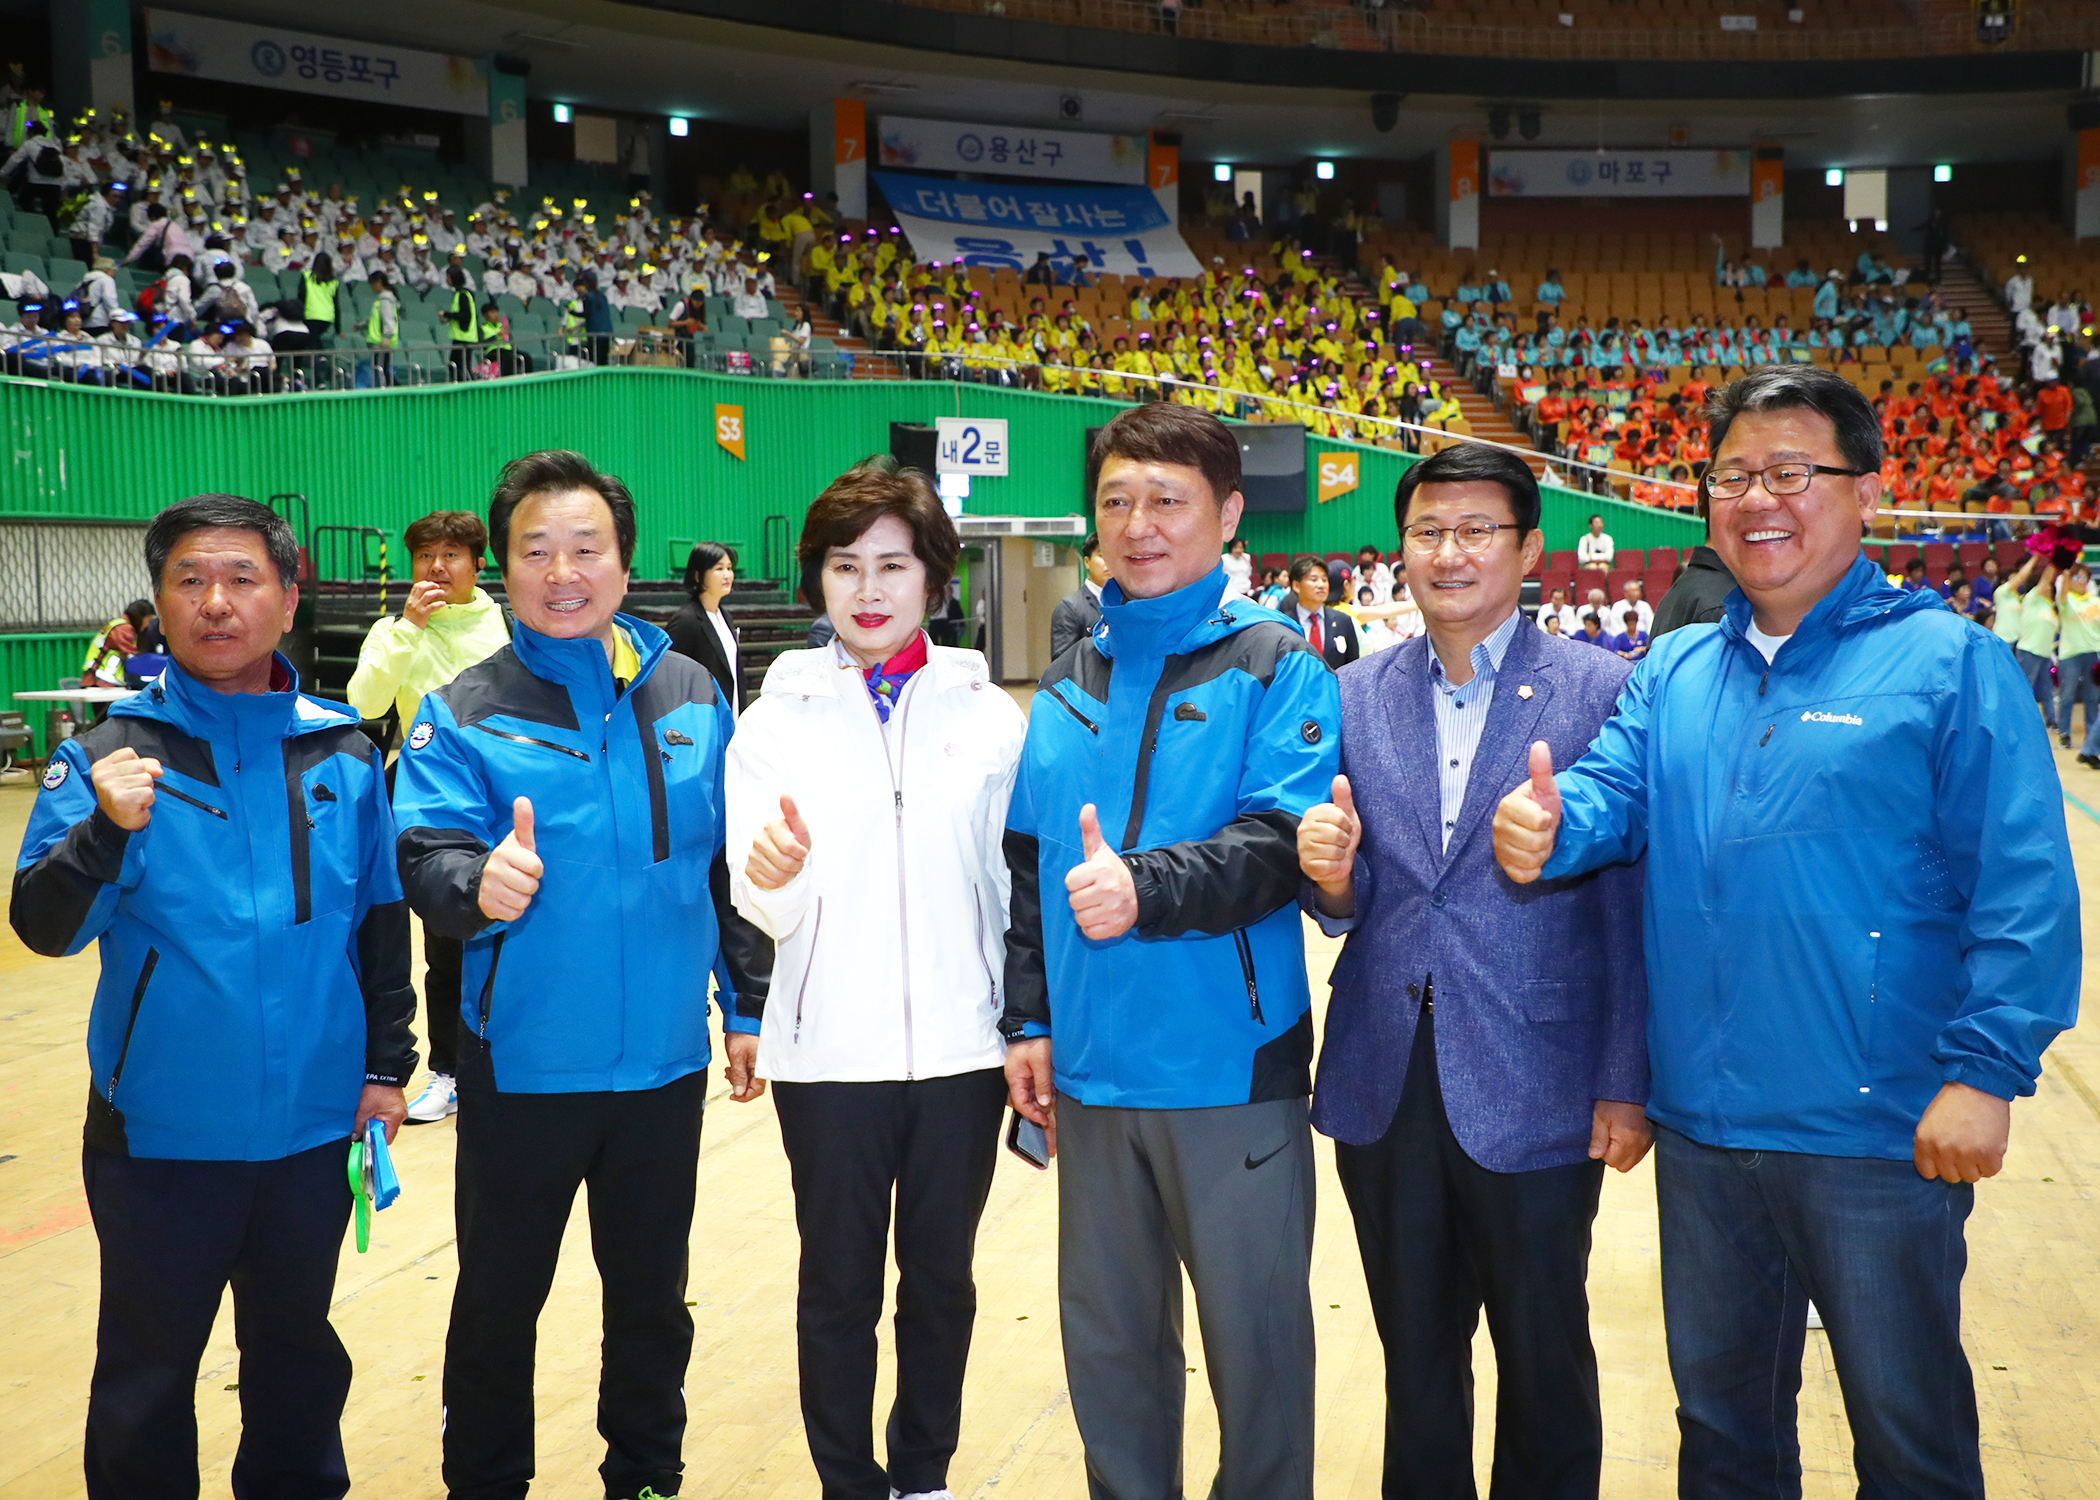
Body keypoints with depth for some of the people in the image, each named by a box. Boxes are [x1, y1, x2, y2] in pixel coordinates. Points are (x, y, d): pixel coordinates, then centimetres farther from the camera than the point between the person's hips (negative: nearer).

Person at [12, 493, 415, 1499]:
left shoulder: (342, 754, 1)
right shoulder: (107, 754, -6)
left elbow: (380, 919, 9)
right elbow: (45, 929, -13)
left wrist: (386, 1063, 8)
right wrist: (106, 829, -30)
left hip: (313, 1125, 2)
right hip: (161, 1133, -2)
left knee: (297, 1345, 19)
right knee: (148, 1373, 12)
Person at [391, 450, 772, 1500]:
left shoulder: (692, 696, 2)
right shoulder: (461, 715, -5)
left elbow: (731, 863, 7)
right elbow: (426, 860, -17)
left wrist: (746, 1003, 8)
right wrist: (476, 884, -38)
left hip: (665, 1061, 2)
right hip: (522, 1067, -2)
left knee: (651, 1294, 18)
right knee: (499, 1302, 12)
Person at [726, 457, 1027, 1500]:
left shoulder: (990, 716, 1)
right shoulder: (777, 720, 0)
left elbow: (1016, 883, 6)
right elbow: (766, 911, -7)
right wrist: (772, 875, -29)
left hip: (961, 1048, 1)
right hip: (829, 1051, -1)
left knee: (940, 1278, 13)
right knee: (838, 1285, 9)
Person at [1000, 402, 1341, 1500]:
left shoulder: (1276, 669, -4)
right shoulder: (1068, 686, 11)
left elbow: (1281, 843, -16)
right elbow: (1029, 864, 15)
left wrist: (1146, 888, -30)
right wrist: (1028, 1018, 9)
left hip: (1231, 1068, -4)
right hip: (1091, 1070, 5)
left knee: (1254, 1330, 7)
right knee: (1107, 1333, 15)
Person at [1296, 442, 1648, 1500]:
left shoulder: (1602, 692, -5)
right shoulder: (1357, 698, 6)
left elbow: (1634, 904, -6)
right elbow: (1348, 909, 9)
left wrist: (1628, 1083, -8)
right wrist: (1331, 878, -14)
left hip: (1534, 1092, -3)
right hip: (1385, 1086, 3)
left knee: (1544, 1361, 12)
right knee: (1414, 1361, 16)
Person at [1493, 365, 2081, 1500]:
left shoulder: (1945, 662, -6)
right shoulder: (1674, 673, 10)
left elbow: (2026, 887, -11)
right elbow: (1611, 789, 1)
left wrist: (1985, 1069, -18)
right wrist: (1546, 827, -23)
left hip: (1877, 1136, -5)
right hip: (1699, 1127, 5)